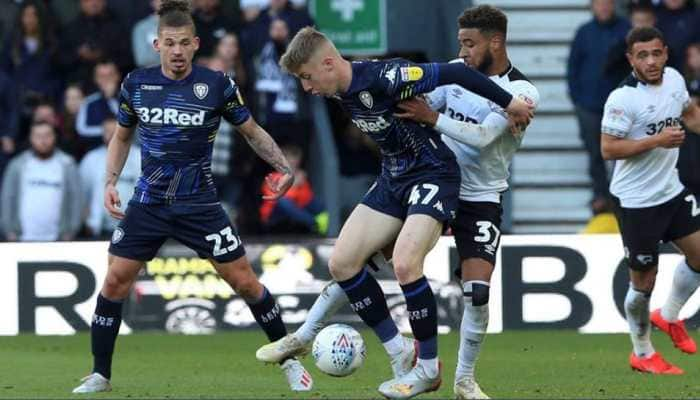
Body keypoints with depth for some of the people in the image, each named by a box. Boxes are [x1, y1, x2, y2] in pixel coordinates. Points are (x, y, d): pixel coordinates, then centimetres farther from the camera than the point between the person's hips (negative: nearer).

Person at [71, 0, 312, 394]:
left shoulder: (217, 85, -8)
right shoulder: (136, 84, -2)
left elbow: (253, 131, 5)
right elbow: (122, 137, 14)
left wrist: (284, 166, -8)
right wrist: (111, 182, 1)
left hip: (199, 204, -2)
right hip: (148, 201, 2)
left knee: (244, 281, -3)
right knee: (115, 280, -5)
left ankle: (290, 361, 13)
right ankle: (100, 376, 6)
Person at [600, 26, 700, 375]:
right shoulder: (623, 98, -21)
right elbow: (608, 149, -22)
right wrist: (657, 140, -26)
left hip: (671, 191, 7)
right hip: (638, 202, -7)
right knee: (643, 280, 3)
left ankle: (669, 316, 32)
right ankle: (642, 353, 20)